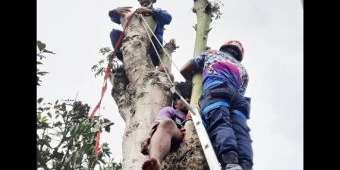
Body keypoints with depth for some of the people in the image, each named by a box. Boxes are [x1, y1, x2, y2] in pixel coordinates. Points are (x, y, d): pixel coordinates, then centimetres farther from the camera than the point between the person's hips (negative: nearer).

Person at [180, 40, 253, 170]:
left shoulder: (211, 53, 37)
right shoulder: (242, 70, 43)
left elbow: (184, 70, 32)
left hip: (215, 89, -3)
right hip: (238, 97, 4)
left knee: (219, 124, -26)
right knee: (240, 131, -15)